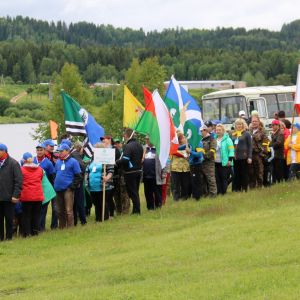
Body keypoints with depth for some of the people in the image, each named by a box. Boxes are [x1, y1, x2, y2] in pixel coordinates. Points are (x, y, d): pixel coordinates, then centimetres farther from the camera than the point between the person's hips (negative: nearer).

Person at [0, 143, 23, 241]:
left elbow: (18, 180, -9)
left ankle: (9, 237, 14)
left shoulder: (13, 163, -7)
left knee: (9, 218, 5)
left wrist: (15, 195, -15)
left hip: (8, 196, -5)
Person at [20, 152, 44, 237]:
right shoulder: (40, 169, 3)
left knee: (26, 215, 4)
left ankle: (26, 233, 1)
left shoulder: (21, 169, -7)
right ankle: (35, 231, 10)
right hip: (38, 196, 3)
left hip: (26, 196, -3)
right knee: (36, 214, 10)